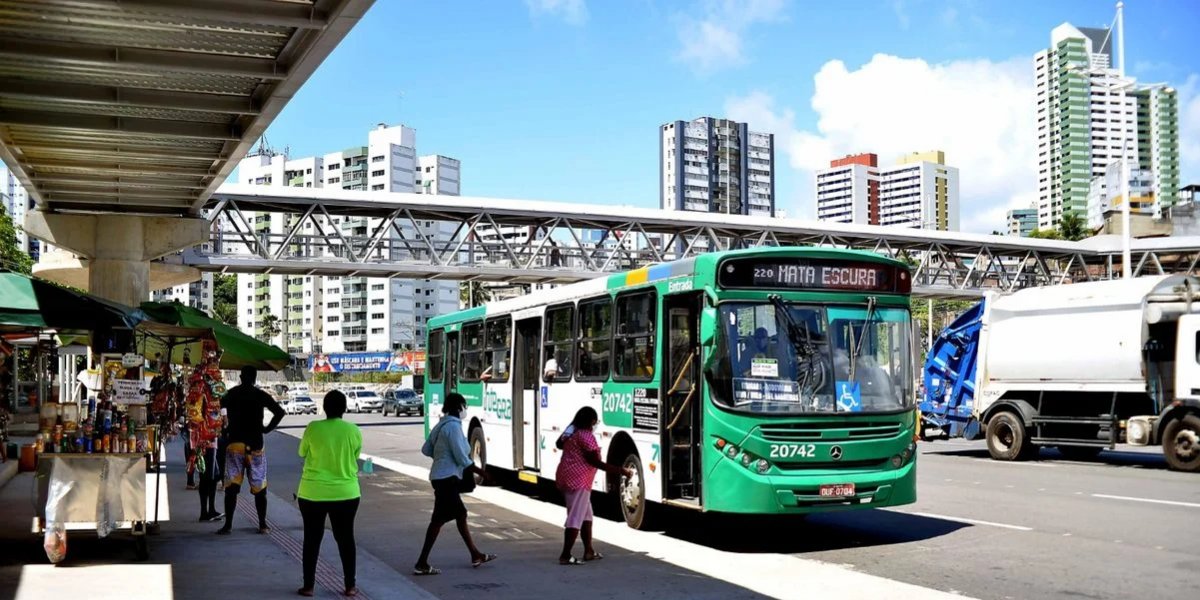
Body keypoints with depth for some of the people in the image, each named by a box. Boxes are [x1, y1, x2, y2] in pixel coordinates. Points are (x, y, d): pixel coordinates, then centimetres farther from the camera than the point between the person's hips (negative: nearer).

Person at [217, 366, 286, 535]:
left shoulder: (231, 394, 4)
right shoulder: (261, 395, 1)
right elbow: (280, 412, -9)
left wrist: (225, 429, 6)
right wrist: (267, 429, 1)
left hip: (234, 443, 0)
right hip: (255, 445, 0)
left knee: (231, 487, 3)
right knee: (259, 487, 8)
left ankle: (228, 525, -1)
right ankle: (263, 525, 10)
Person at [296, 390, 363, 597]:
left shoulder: (313, 428, -9)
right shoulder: (353, 430, -6)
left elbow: (303, 453, 5)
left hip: (313, 493, -1)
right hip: (345, 493, 1)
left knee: (312, 538, 11)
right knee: (345, 538, 11)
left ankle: (308, 586, 15)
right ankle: (350, 586, 15)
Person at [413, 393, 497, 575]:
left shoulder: (441, 425, 11)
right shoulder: (453, 426, -16)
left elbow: (426, 449, 15)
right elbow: (462, 458, -18)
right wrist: (480, 472, -9)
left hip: (440, 476, 10)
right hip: (447, 478, -10)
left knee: (461, 514, 16)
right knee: (439, 519, -7)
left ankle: (476, 555, 25)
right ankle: (422, 563, -4)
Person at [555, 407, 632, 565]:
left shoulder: (570, 432, 12)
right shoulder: (586, 436, -16)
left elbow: (559, 444, 34)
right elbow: (596, 462, -17)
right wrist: (621, 471, -15)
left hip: (566, 478, 10)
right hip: (578, 480, -10)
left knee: (586, 515, 18)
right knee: (576, 518, -8)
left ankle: (589, 551, 24)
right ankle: (565, 556, -10)